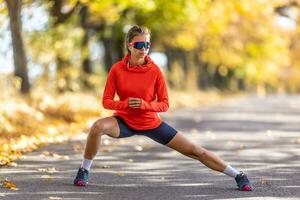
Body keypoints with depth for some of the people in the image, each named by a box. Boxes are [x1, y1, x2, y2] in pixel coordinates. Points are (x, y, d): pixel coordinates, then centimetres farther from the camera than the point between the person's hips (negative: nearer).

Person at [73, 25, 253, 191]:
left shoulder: (155, 71, -13)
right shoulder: (117, 70, -13)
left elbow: (164, 105, -9)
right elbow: (106, 101, -10)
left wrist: (144, 104, -28)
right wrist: (125, 104, -29)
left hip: (152, 123, 0)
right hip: (125, 122, 0)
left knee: (194, 150, -2)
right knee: (98, 127, -32)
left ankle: (238, 176, 8)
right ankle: (84, 171, -12)